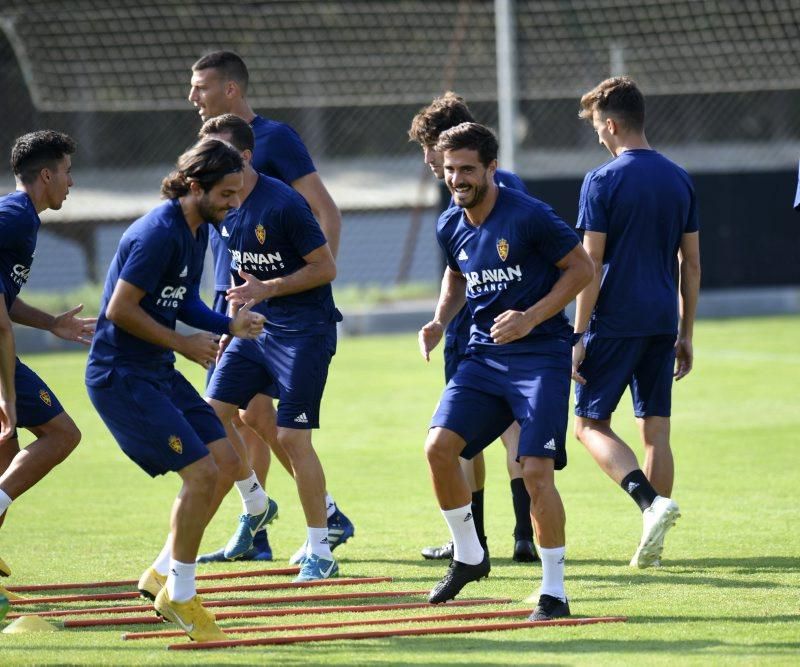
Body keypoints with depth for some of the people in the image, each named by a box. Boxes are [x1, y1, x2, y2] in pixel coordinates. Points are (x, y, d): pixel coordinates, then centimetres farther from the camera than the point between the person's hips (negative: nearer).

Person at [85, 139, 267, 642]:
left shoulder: (198, 231, 10)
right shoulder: (160, 233, -21)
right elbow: (120, 308, -22)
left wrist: (229, 326, 4)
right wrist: (183, 343, -14)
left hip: (159, 373, 10)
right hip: (121, 377, -10)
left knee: (227, 463, 8)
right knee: (201, 472, -14)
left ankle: (163, 575, 20)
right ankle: (179, 596, 1)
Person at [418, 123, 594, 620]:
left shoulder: (528, 216, -14)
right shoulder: (451, 226, 6)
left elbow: (582, 268, -8)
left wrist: (531, 318, -17)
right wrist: (440, 321, 8)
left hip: (541, 354, -6)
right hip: (484, 353, 6)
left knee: (536, 470, -14)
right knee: (439, 446, -10)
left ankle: (554, 592, -3)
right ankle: (469, 556, 12)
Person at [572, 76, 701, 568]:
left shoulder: (603, 182, -9)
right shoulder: (679, 180, 9)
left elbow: (590, 265, -11)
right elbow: (692, 264, 12)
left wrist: (580, 337, -7)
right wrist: (686, 334, 18)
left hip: (615, 321, -6)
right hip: (662, 321, 6)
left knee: (591, 423, 4)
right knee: (656, 430, 8)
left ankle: (652, 501, -18)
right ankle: (652, 545, 7)